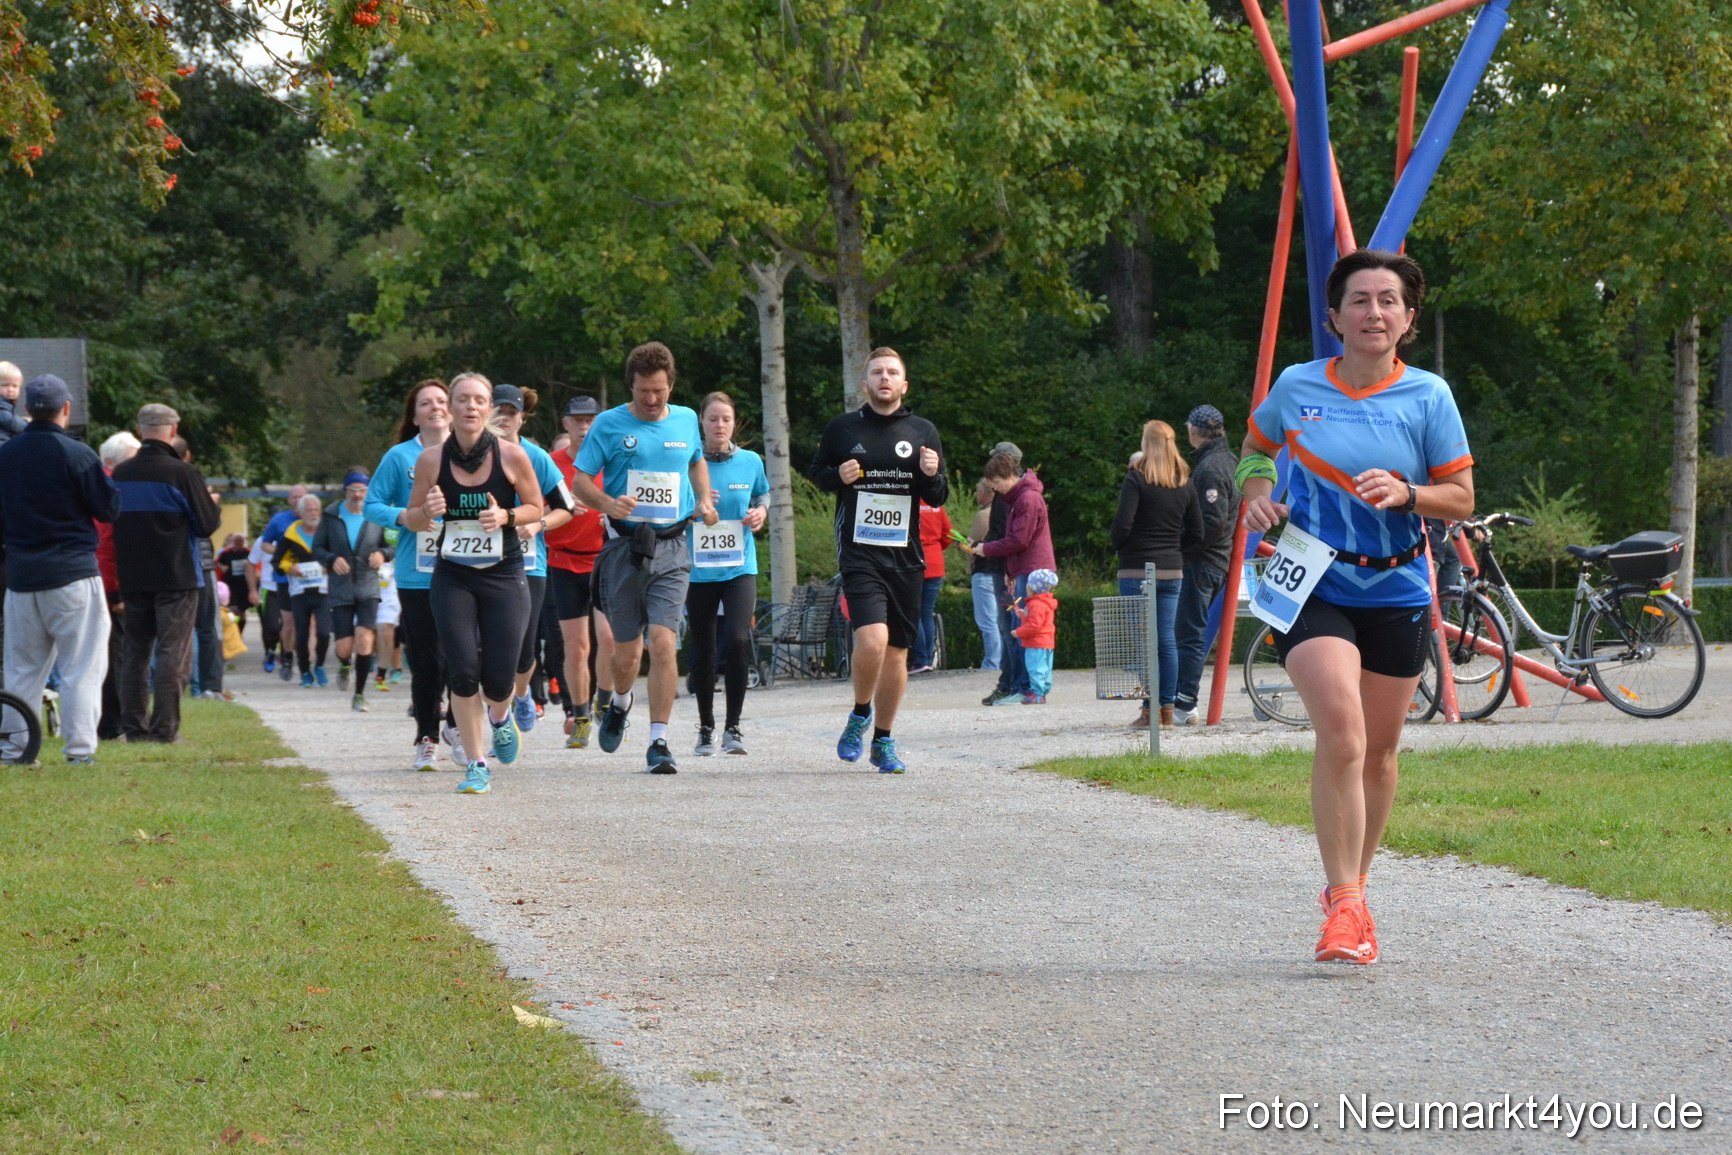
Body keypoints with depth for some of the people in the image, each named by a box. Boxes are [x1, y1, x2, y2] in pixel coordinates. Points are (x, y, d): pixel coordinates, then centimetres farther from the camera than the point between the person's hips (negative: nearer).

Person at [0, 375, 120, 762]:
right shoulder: (77, 454, -11)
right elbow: (109, 510, -5)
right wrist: (105, 480, 12)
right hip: (73, 575, -5)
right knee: (81, 666, -2)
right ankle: (80, 748, -6)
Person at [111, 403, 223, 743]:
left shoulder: (120, 473, 3)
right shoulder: (182, 473, -13)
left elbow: (113, 520, 13)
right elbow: (208, 524, -7)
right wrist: (210, 503, 13)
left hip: (133, 578, 5)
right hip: (176, 577, -5)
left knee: (135, 651, 11)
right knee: (173, 652, -2)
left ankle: (133, 726, 10)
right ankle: (164, 727, -6)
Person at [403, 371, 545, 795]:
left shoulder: (511, 455, -7)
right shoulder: (431, 459, -5)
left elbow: (536, 509, 4)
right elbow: (412, 518, 5)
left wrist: (506, 517, -16)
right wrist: (427, 513, -18)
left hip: (504, 574, -1)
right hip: (452, 577, 1)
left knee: (498, 679, -4)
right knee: (462, 672, -8)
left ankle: (500, 718, 34)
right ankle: (477, 765, 5)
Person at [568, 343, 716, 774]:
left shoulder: (686, 421, 9)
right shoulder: (609, 424, 0)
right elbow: (580, 480, 0)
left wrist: (704, 501, 11)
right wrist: (607, 503, -21)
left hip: (671, 549, 1)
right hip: (624, 546, -1)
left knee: (663, 642, -14)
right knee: (626, 650, 6)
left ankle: (659, 741, -10)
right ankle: (620, 702, 41)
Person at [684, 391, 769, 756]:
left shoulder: (751, 462, 3)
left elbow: (763, 495, 21)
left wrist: (761, 512, -1)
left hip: (739, 569, 0)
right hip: (699, 571, 0)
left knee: (737, 641, -19)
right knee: (703, 653, 8)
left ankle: (733, 727, -8)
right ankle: (705, 728, 24)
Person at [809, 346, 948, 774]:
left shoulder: (923, 432, 8)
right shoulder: (842, 429, 4)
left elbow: (939, 499, 12)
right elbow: (816, 472, 16)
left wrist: (932, 475, -10)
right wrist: (838, 475, -6)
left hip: (905, 557, 3)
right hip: (859, 555, -3)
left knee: (897, 652, 7)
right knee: (872, 640, -21)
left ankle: (883, 742, 21)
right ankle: (859, 715, 5)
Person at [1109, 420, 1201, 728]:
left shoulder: (1136, 479, -8)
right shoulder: (1185, 486, 9)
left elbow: (1122, 524, -15)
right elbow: (1197, 533, 9)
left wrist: (1119, 548, 3)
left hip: (1137, 570, -5)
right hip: (1172, 571, 5)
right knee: (1167, 639, 8)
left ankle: (1149, 711, -5)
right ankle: (1168, 709, 8)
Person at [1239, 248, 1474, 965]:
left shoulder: (1428, 396, -3)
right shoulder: (1296, 389, -2)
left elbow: (1462, 499, 0)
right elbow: (1255, 450, 19)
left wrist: (1406, 494, -18)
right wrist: (1257, 498, -1)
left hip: (1396, 592, 2)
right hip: (1312, 587, -2)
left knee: (1379, 751, 11)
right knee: (1341, 736, -20)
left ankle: (1354, 884, 33)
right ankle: (1344, 905, -14)